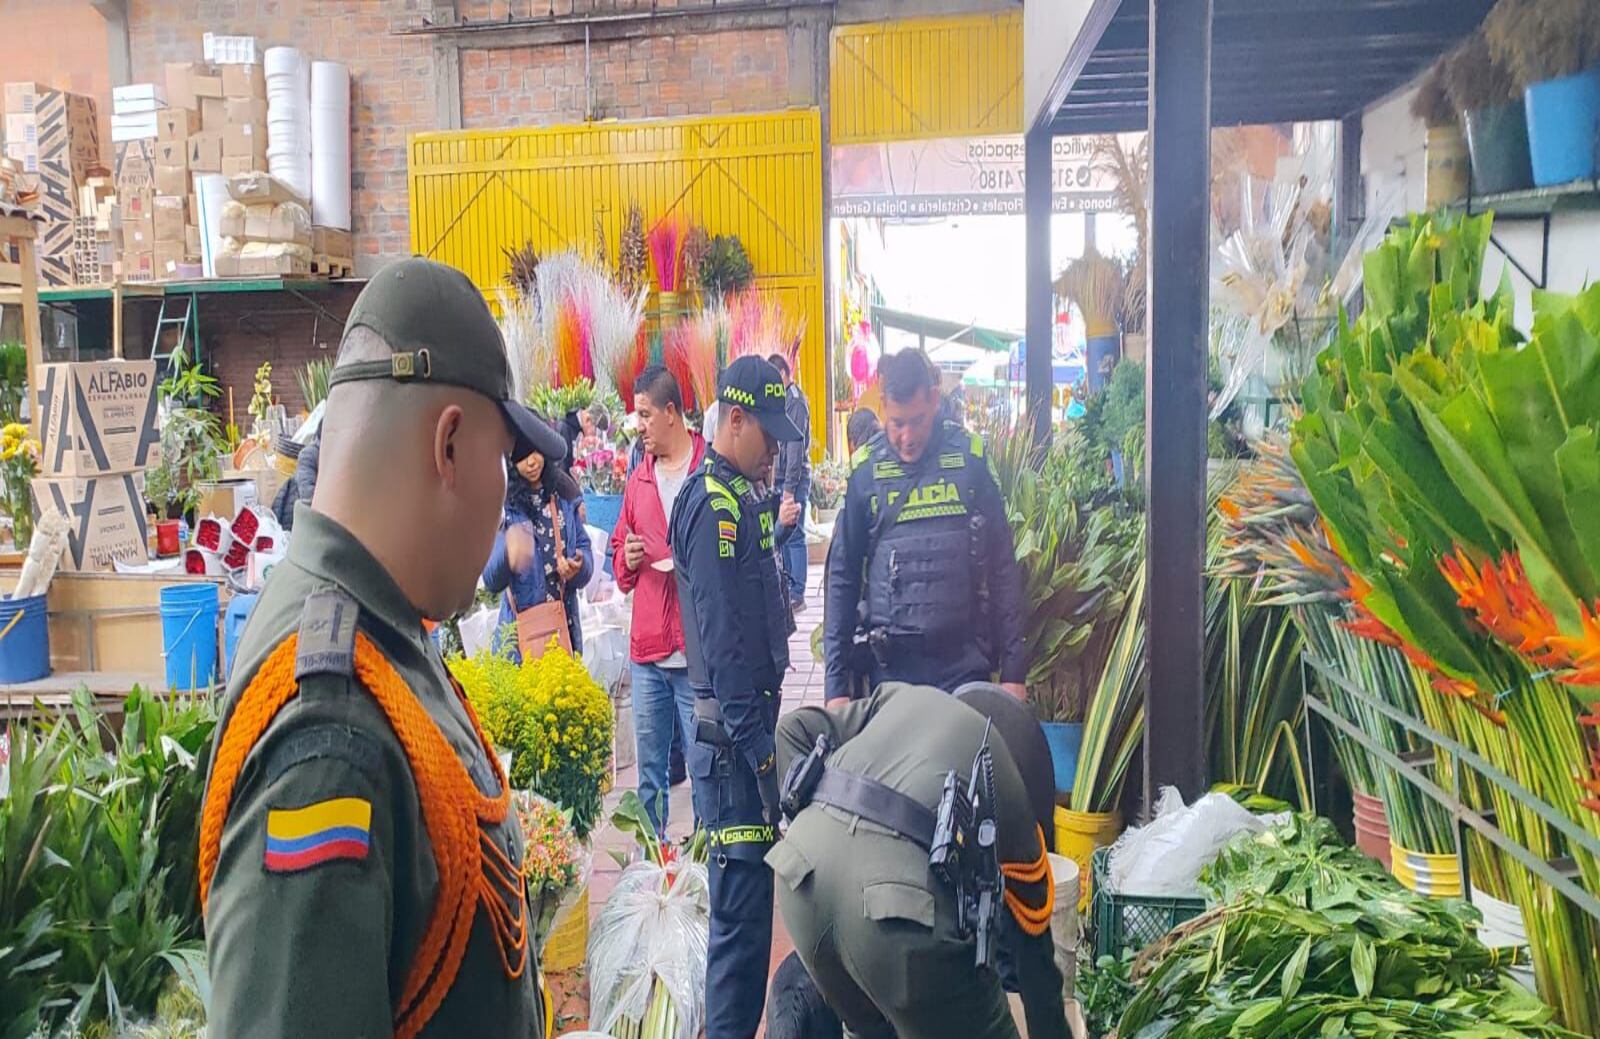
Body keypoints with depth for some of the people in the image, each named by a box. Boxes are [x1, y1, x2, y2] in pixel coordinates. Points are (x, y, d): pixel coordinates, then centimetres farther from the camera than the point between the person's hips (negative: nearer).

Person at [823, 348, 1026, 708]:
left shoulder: (971, 457, 0)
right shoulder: (865, 469, 0)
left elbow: (1003, 568, 3)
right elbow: (842, 578, 3)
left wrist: (1013, 668, 0)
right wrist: (836, 684, -1)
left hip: (966, 665, 0)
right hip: (889, 666, 0)